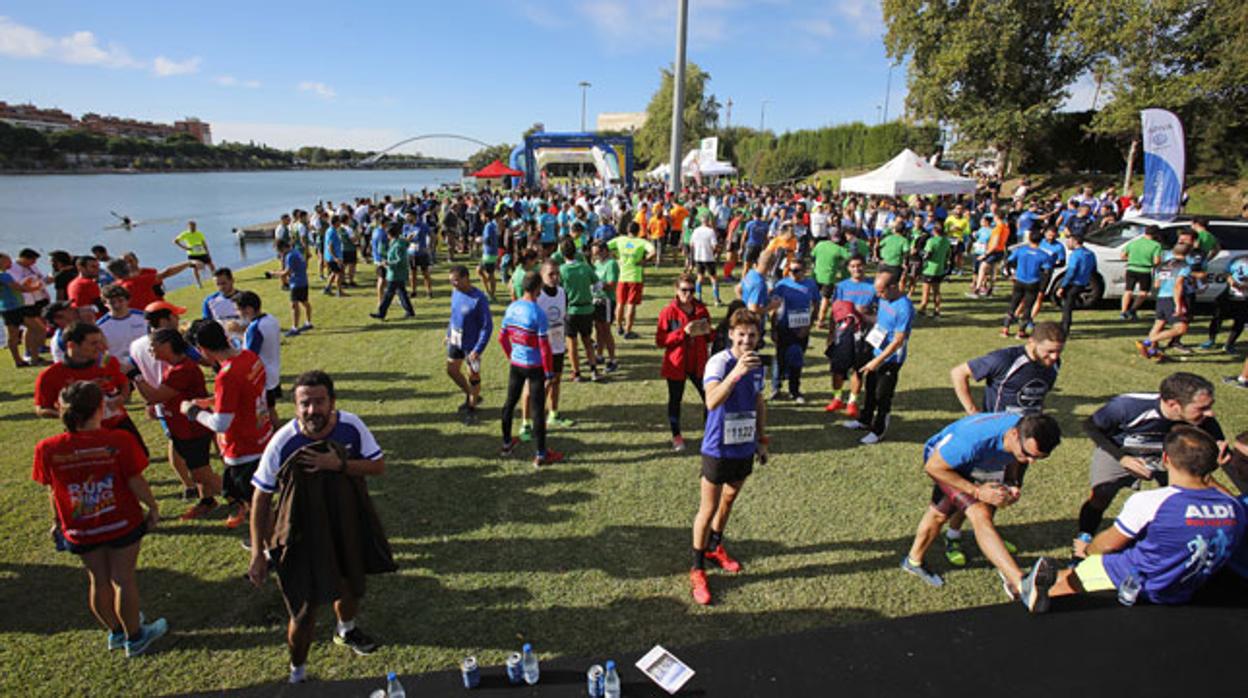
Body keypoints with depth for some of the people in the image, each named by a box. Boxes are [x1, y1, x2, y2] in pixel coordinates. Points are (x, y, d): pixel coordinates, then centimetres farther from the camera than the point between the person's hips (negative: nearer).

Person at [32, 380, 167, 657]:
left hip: (80, 530, 3)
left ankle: (116, 631, 40)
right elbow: (136, 483, -16)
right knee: (123, 579, 12)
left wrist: (58, 523, 14)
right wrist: (153, 507, 1)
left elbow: (54, 493, -3)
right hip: (122, 523, -3)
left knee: (98, 580, 21)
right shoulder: (119, 441, -23)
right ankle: (134, 636, 28)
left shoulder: (47, 449, -15)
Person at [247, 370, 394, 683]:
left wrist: (339, 464, -29)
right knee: (305, 612, 3)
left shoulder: (351, 426, -17)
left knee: (350, 586, 26)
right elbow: (261, 498, -13)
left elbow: (379, 466, -12)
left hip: (347, 525, 3)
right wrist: (258, 553, -10)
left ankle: (346, 630, 61)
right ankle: (297, 672, 35)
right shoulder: (282, 443, -23)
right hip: (302, 533, -3)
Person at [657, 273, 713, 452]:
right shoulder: (668, 311, -9)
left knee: (709, 397, 1)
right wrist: (683, 332, -22)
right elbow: (660, 341, -12)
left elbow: (708, 336, 16)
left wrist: (707, 332, -9)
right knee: (675, 400, 10)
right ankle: (676, 436, 26)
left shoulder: (701, 309, 2)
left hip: (698, 363, 3)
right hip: (676, 365, -2)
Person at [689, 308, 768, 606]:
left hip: (744, 448, 6)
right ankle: (697, 569, 19)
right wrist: (737, 372, -50)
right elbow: (711, 402, -39)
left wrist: (762, 440, 17)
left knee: (729, 500, 23)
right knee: (708, 509, 4)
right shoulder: (719, 362, -22)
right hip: (718, 449, -6)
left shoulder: (757, 364, 0)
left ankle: (715, 547, 46)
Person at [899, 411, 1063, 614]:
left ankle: (913, 561, 45)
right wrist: (978, 491, -31)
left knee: (938, 514, 24)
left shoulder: (1031, 437, -23)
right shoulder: (974, 438, -44)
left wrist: (1011, 485, -16)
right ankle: (1022, 585, -36)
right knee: (981, 515, -28)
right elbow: (932, 467, -32)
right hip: (941, 461, -7)